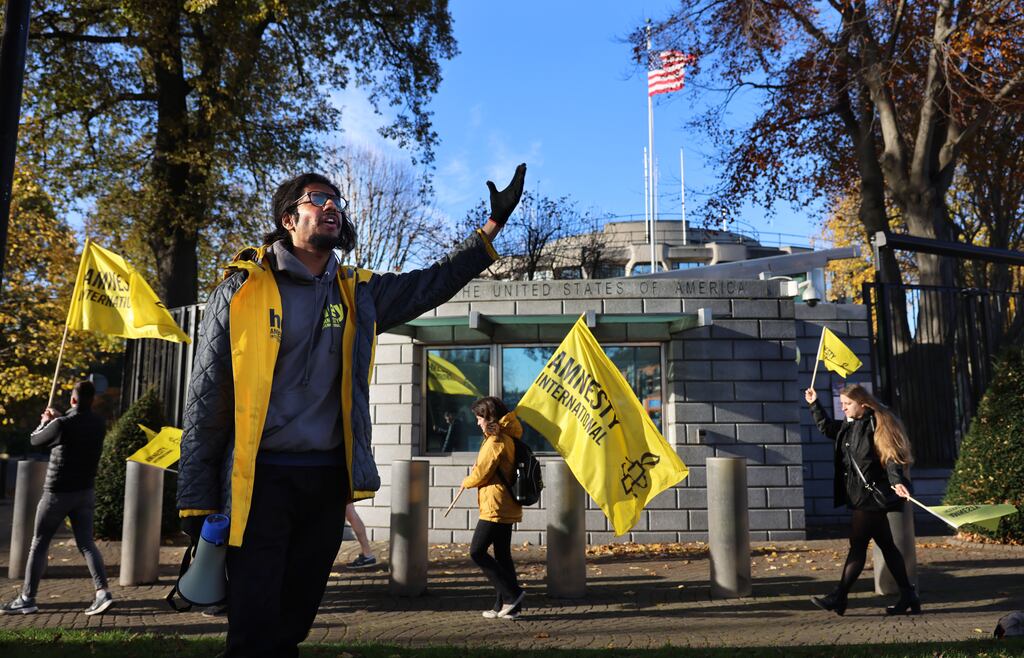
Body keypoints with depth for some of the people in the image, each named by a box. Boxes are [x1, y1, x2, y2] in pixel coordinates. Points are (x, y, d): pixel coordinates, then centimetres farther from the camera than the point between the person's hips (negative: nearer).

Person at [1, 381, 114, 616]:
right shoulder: (99, 424, -1)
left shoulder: (62, 425, -18)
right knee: (86, 544, 6)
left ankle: (27, 599, 14)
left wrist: (45, 422, 17)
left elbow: (35, 440, 0)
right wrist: (58, 418, 25)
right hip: (86, 492, 5)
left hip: (58, 492, -5)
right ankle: (102, 592, -7)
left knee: (39, 544, 9)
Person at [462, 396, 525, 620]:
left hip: (496, 508, -10)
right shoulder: (506, 438, 14)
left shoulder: (495, 442, -16)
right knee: (502, 555, 12)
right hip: (507, 507, 10)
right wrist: (475, 473, 8)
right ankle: (504, 606, 16)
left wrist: (466, 482, 6)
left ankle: (512, 594, -6)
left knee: (477, 552, -5)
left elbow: (480, 475, -14)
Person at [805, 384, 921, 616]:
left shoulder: (877, 424, -12)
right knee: (886, 545, 12)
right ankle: (908, 596, 19)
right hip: (862, 498, 9)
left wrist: (897, 481, -32)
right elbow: (827, 427, 29)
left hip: (873, 495, -9)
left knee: (858, 544, -5)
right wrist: (814, 404, 23)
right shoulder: (848, 427, 12)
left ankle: (839, 598, -1)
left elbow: (890, 456, -19)